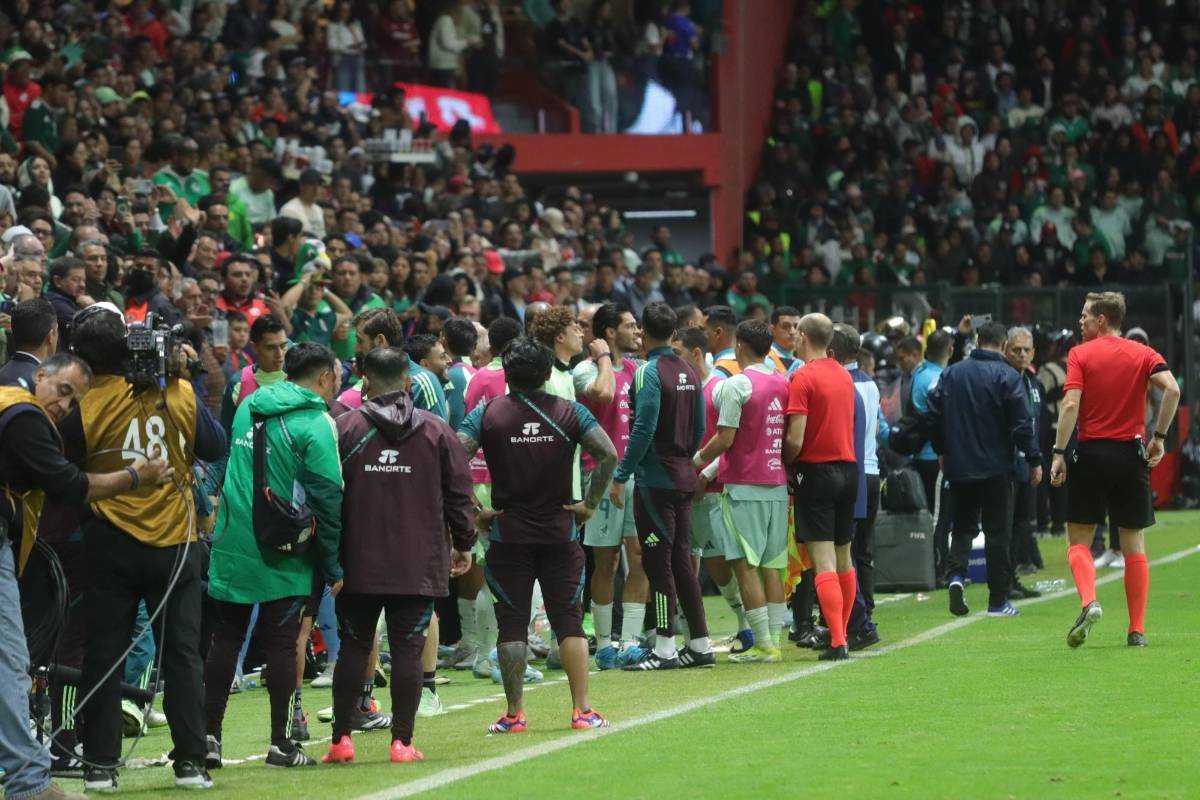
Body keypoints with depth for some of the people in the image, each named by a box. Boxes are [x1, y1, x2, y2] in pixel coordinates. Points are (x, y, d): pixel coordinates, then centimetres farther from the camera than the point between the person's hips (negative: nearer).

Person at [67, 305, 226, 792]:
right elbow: (216, 447, 6)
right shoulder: (180, 395, -8)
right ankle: (190, 762, 7)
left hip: (111, 545, -1)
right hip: (175, 542, 1)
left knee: (103, 656, 6)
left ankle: (100, 765, 5)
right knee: (182, 654, 8)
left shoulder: (84, 408, -12)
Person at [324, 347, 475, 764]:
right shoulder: (436, 430, 2)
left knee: (354, 647, 8)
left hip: (358, 563, 0)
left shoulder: (344, 429, -2)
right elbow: (459, 494, 5)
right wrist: (464, 544, 18)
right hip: (419, 566, 0)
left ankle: (341, 740, 8)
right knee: (408, 649, 1)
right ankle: (402, 741, -1)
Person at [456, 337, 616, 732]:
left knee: (512, 624, 3)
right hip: (560, 533, 1)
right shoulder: (568, 412, 0)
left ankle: (514, 714, 2)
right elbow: (608, 454, -9)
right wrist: (591, 503, -2)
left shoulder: (487, 413, -2)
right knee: (568, 620, 6)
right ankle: (582, 711, 2)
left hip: (508, 533, -1)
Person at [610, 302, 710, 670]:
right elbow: (700, 427, 14)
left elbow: (644, 429, -19)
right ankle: (699, 643, 15)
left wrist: (621, 477, -15)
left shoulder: (649, 372, -14)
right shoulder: (688, 373, 10)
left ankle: (665, 648, -3)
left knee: (658, 563, -4)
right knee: (681, 560, 13)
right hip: (684, 477, 8)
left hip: (655, 479, -8)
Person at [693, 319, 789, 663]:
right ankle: (774, 641, 7)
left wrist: (697, 462, 3)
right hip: (778, 485, 7)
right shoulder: (783, 384, 9)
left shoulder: (737, 385, -12)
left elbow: (725, 439, -15)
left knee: (745, 565, -4)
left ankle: (763, 644, -8)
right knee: (771, 565, 9)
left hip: (744, 486, -7)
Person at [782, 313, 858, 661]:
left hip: (816, 471, -7)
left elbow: (795, 440, -17)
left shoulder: (803, 378, -12)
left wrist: (784, 465, 2)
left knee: (823, 560, -8)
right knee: (843, 558, 14)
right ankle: (841, 635, 21)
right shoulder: (844, 375, 11)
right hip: (848, 469, 7)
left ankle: (837, 643, -15)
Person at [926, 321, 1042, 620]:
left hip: (958, 466, 3)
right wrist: (1034, 460, -4)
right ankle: (998, 600, 4)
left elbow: (935, 416, 8)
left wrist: (942, 451, 21)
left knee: (963, 525, 15)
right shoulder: (1006, 376, -8)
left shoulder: (951, 374, 4)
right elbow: (1022, 423, -11)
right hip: (995, 466, -3)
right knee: (997, 531, 3)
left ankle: (956, 573, -12)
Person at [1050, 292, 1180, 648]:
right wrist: (1158, 436, -1)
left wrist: (1059, 453, -10)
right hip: (1131, 454, 2)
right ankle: (1137, 630, 6)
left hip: (1091, 453, -2)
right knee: (1134, 545, 9)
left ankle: (1088, 602, -19)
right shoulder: (1143, 354, 5)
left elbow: (1070, 405, -13)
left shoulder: (1080, 354, -1)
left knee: (1078, 539, 7)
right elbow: (1172, 389, -11)